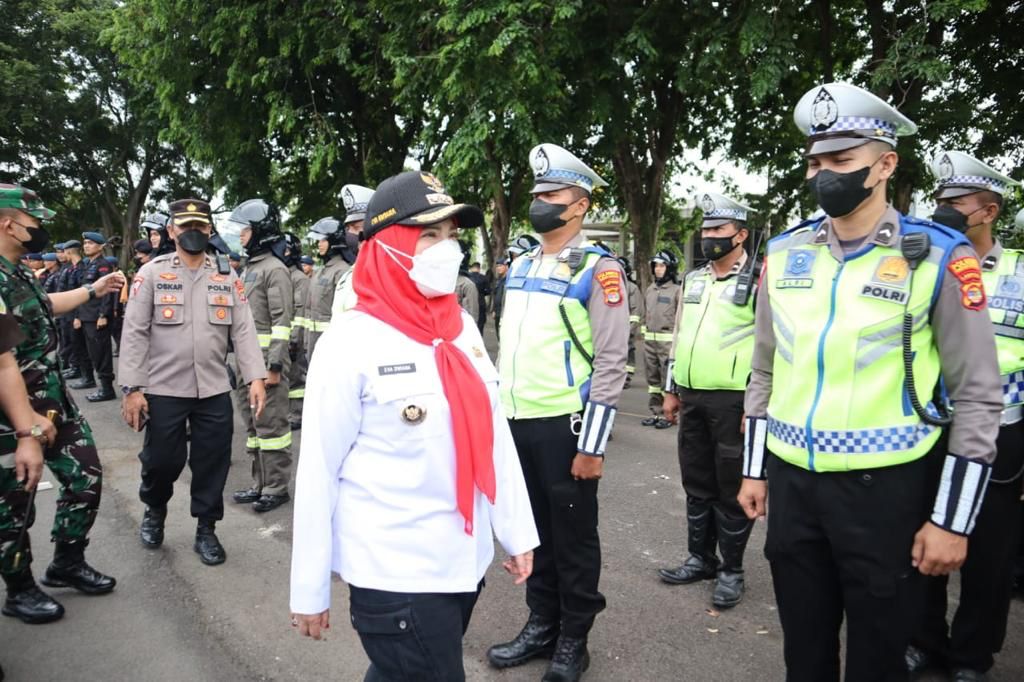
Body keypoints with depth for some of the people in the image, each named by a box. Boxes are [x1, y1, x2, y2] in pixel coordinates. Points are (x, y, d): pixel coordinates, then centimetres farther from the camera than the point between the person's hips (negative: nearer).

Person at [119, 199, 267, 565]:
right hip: (163, 389, -1)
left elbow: (244, 331, 0)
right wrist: (132, 388, -9)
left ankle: (206, 530, 24)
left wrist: (256, 378, -10)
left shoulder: (228, 276, 5)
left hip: (215, 390, 2)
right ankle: (154, 511, 39)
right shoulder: (151, 273, -1)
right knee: (161, 459, 8)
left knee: (212, 462, 6)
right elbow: (134, 333, -4)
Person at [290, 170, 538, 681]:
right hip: (394, 571, -6)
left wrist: (516, 531, 8)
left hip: (466, 559, 6)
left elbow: (492, 432, 6)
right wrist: (309, 590, -7)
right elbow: (318, 471, -11)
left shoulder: (463, 328, 2)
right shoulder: (352, 342, -14)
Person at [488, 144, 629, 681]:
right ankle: (541, 626, 34)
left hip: (565, 425, -6)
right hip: (516, 424, 7)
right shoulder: (520, 266, 12)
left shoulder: (597, 270, -9)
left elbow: (611, 362, -12)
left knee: (574, 536, 9)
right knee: (533, 530, 17)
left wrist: (592, 445, -15)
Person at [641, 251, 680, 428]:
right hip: (650, 340, 7)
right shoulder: (650, 289, 14)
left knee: (668, 378, -4)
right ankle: (655, 412, 21)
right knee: (652, 377, 11)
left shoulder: (677, 290, -6)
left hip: (668, 340, -7)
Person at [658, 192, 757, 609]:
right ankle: (700, 559, 29)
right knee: (696, 484, 15)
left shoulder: (759, 281, -7)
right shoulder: (693, 280, 13)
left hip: (733, 400, -6)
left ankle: (731, 571, 18)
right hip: (692, 397, 7)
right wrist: (671, 391, 16)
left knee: (732, 490, 4)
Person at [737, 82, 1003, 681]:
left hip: (885, 489, -3)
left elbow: (977, 398, -7)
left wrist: (952, 519, -8)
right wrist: (755, 469, 11)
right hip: (792, 482, 4)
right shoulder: (784, 254, 4)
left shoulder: (938, 258, -9)